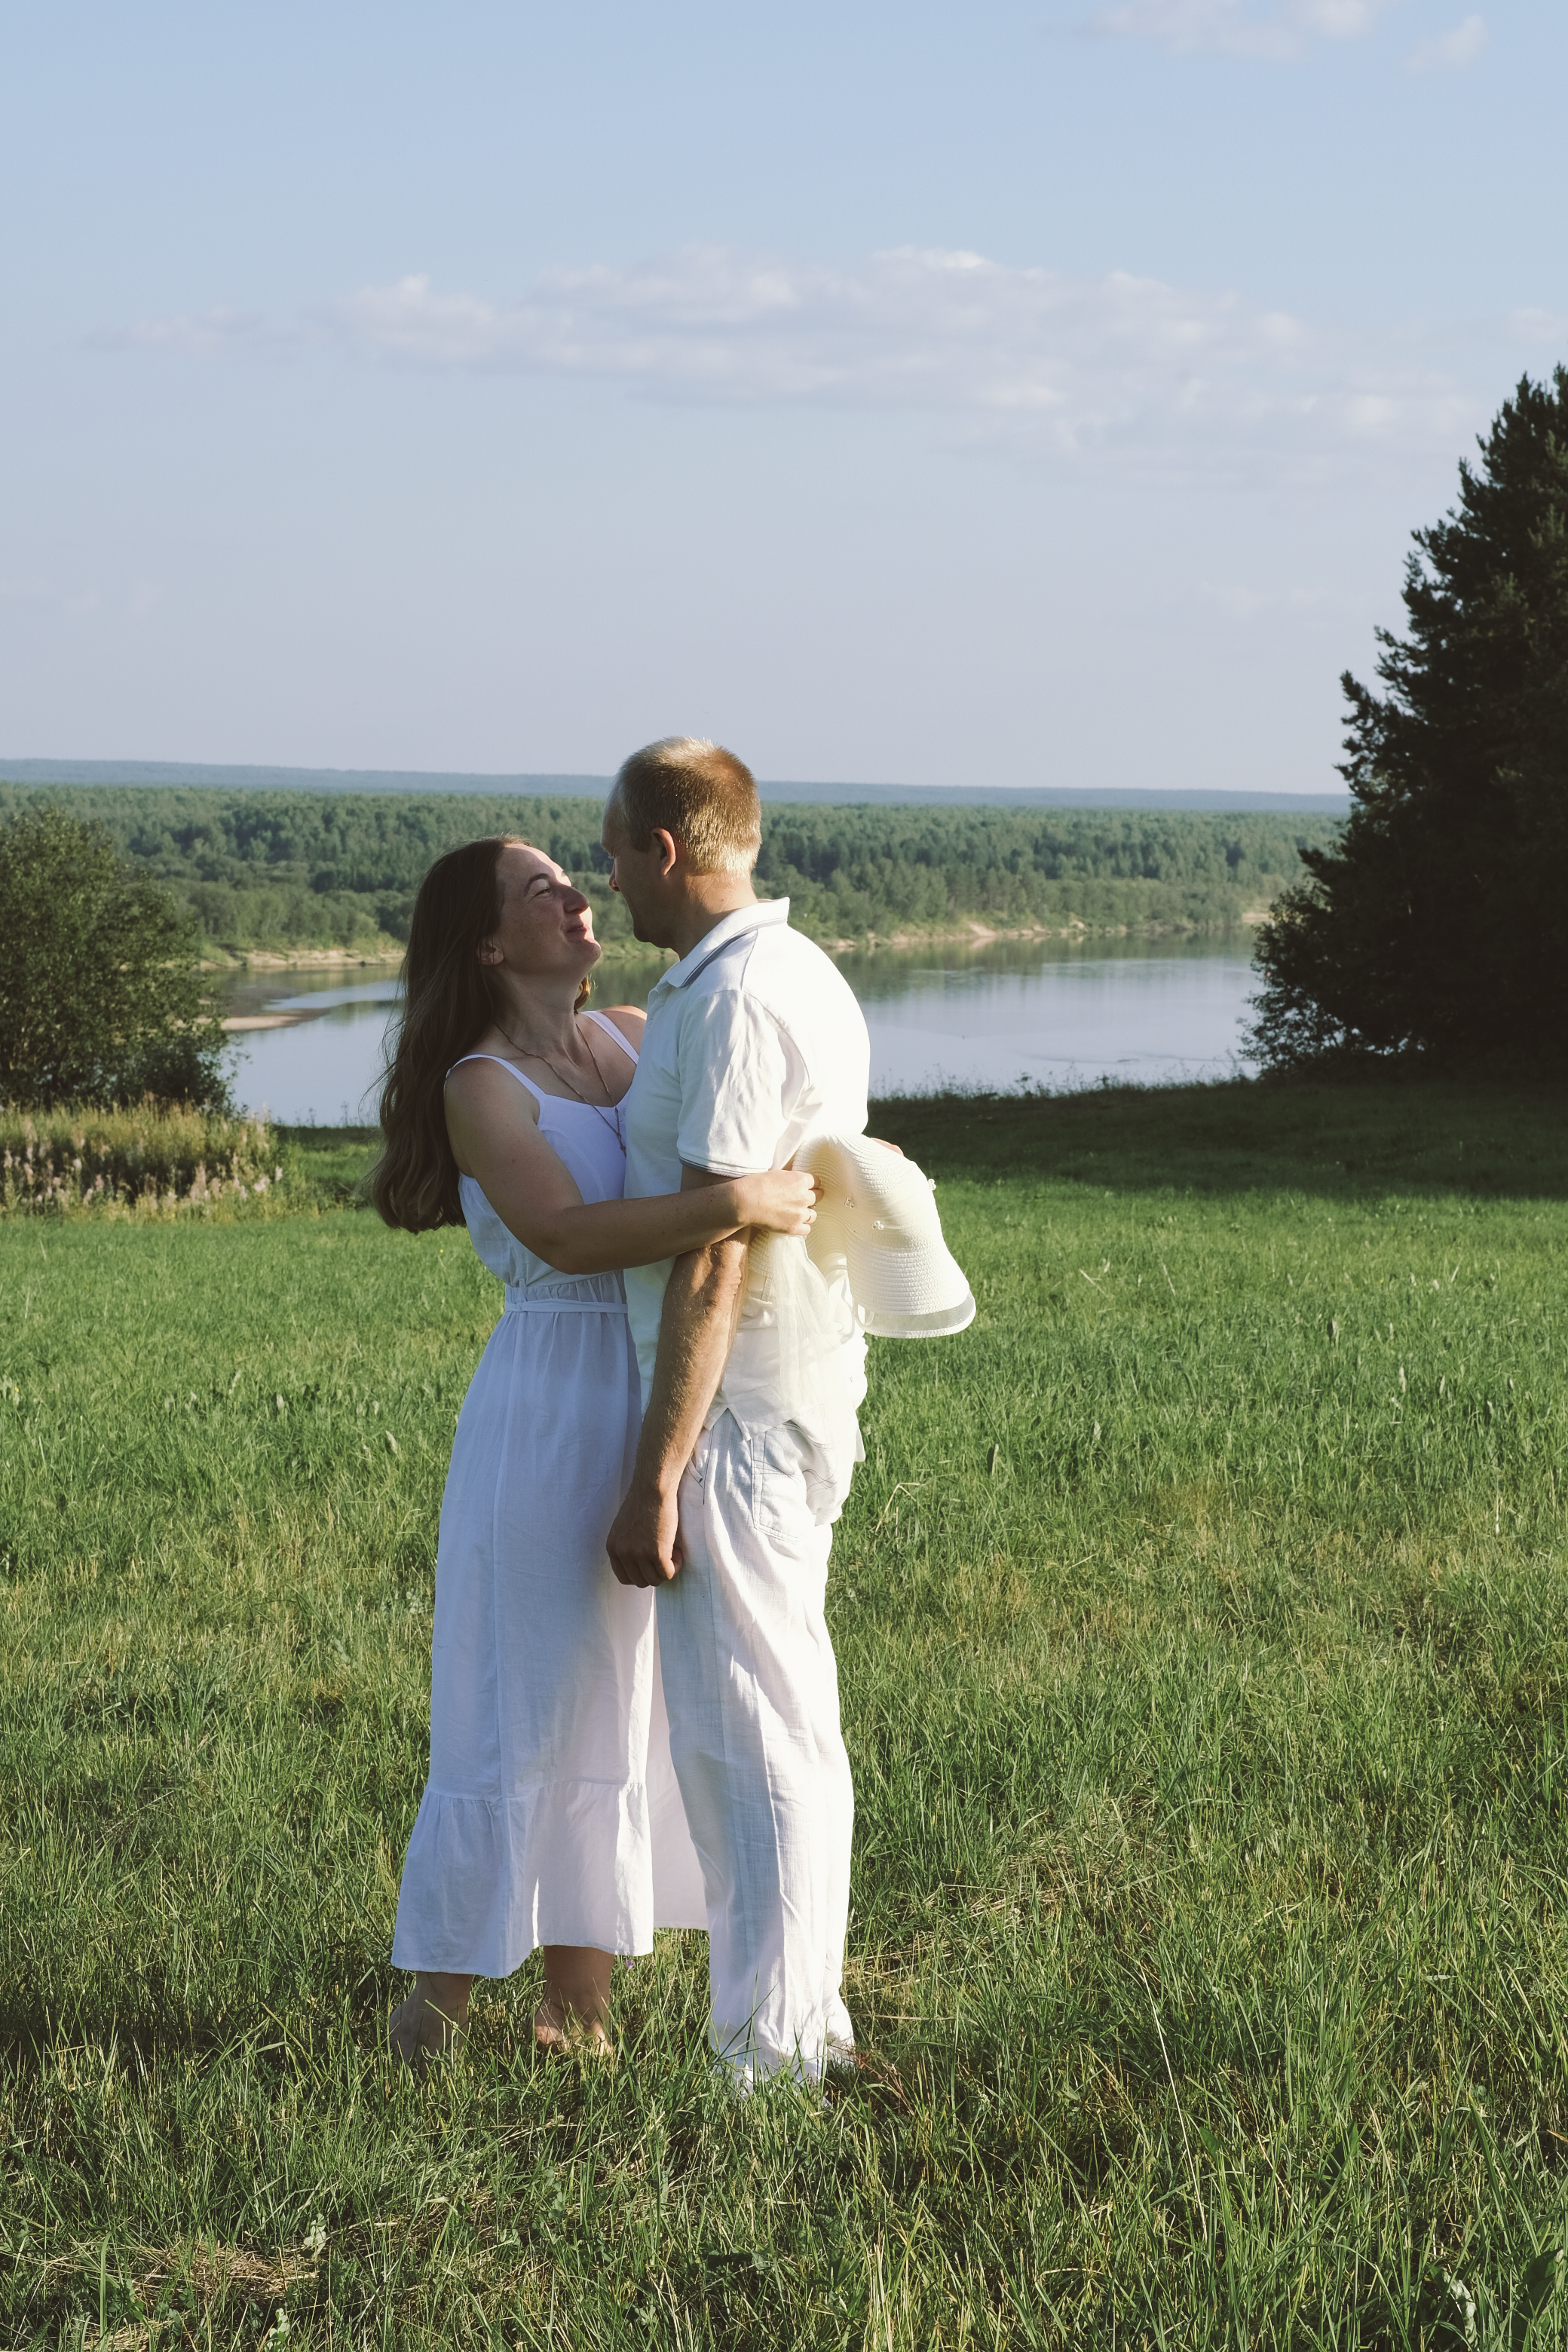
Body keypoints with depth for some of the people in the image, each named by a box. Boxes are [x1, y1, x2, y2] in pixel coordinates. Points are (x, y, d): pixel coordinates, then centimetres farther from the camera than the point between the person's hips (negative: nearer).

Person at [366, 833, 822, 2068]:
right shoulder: (482, 1088, -11)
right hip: (559, 1403, -6)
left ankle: (579, 1991, 21)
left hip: (672, 1399, 7)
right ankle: (444, 1988, 14)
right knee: (525, 1701, -1)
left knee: (623, 1697, 11)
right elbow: (569, 1233, -27)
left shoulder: (637, 1036, 9)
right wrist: (739, 1204, -33)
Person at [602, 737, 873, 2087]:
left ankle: (767, 2064, -2)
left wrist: (654, 1484, -19)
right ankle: (809, 2028, 24)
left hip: (735, 1415, -10)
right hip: (807, 1396, 10)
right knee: (794, 1729, 16)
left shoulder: (729, 1000, -17)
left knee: (745, 1743, -6)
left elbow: (711, 1265, -20)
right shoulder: (808, 976, 14)